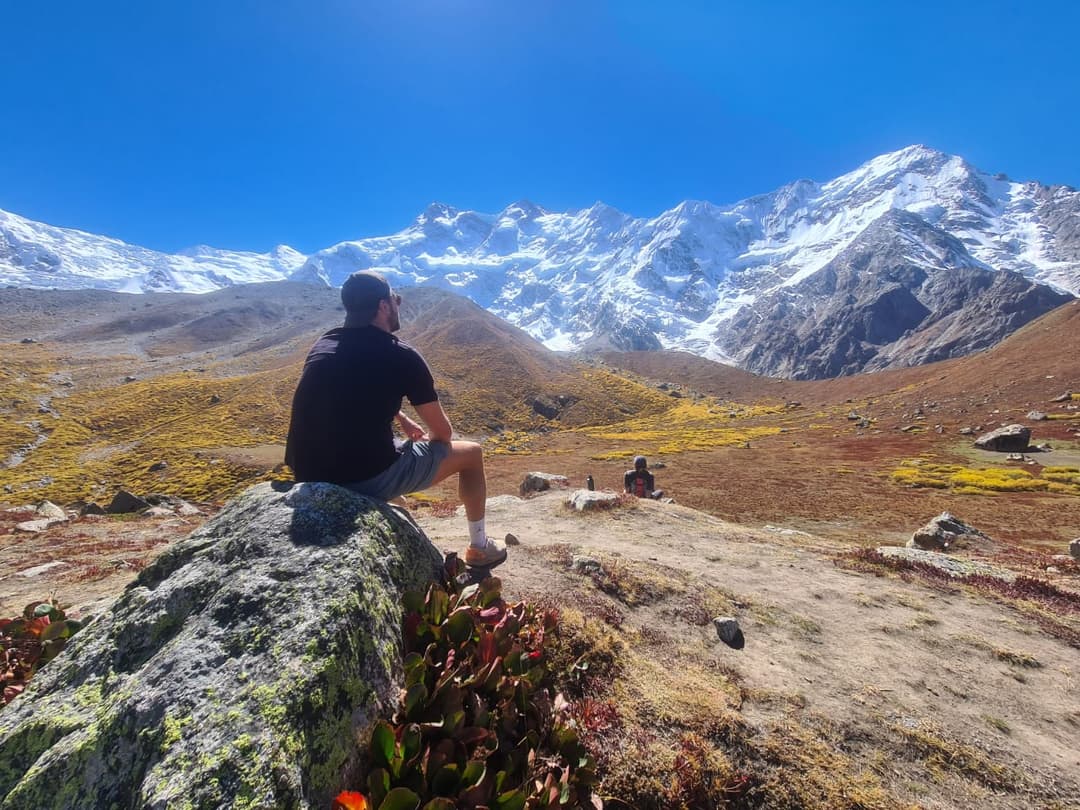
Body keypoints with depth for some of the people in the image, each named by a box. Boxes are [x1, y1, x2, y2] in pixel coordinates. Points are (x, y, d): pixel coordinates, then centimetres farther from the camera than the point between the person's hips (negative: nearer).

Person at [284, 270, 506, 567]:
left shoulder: (322, 345, 9)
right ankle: (479, 547, 30)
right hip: (368, 478, -7)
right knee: (471, 453, 12)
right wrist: (428, 438, 22)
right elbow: (443, 432, 0)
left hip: (309, 476, 7)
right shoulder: (401, 356, -9)